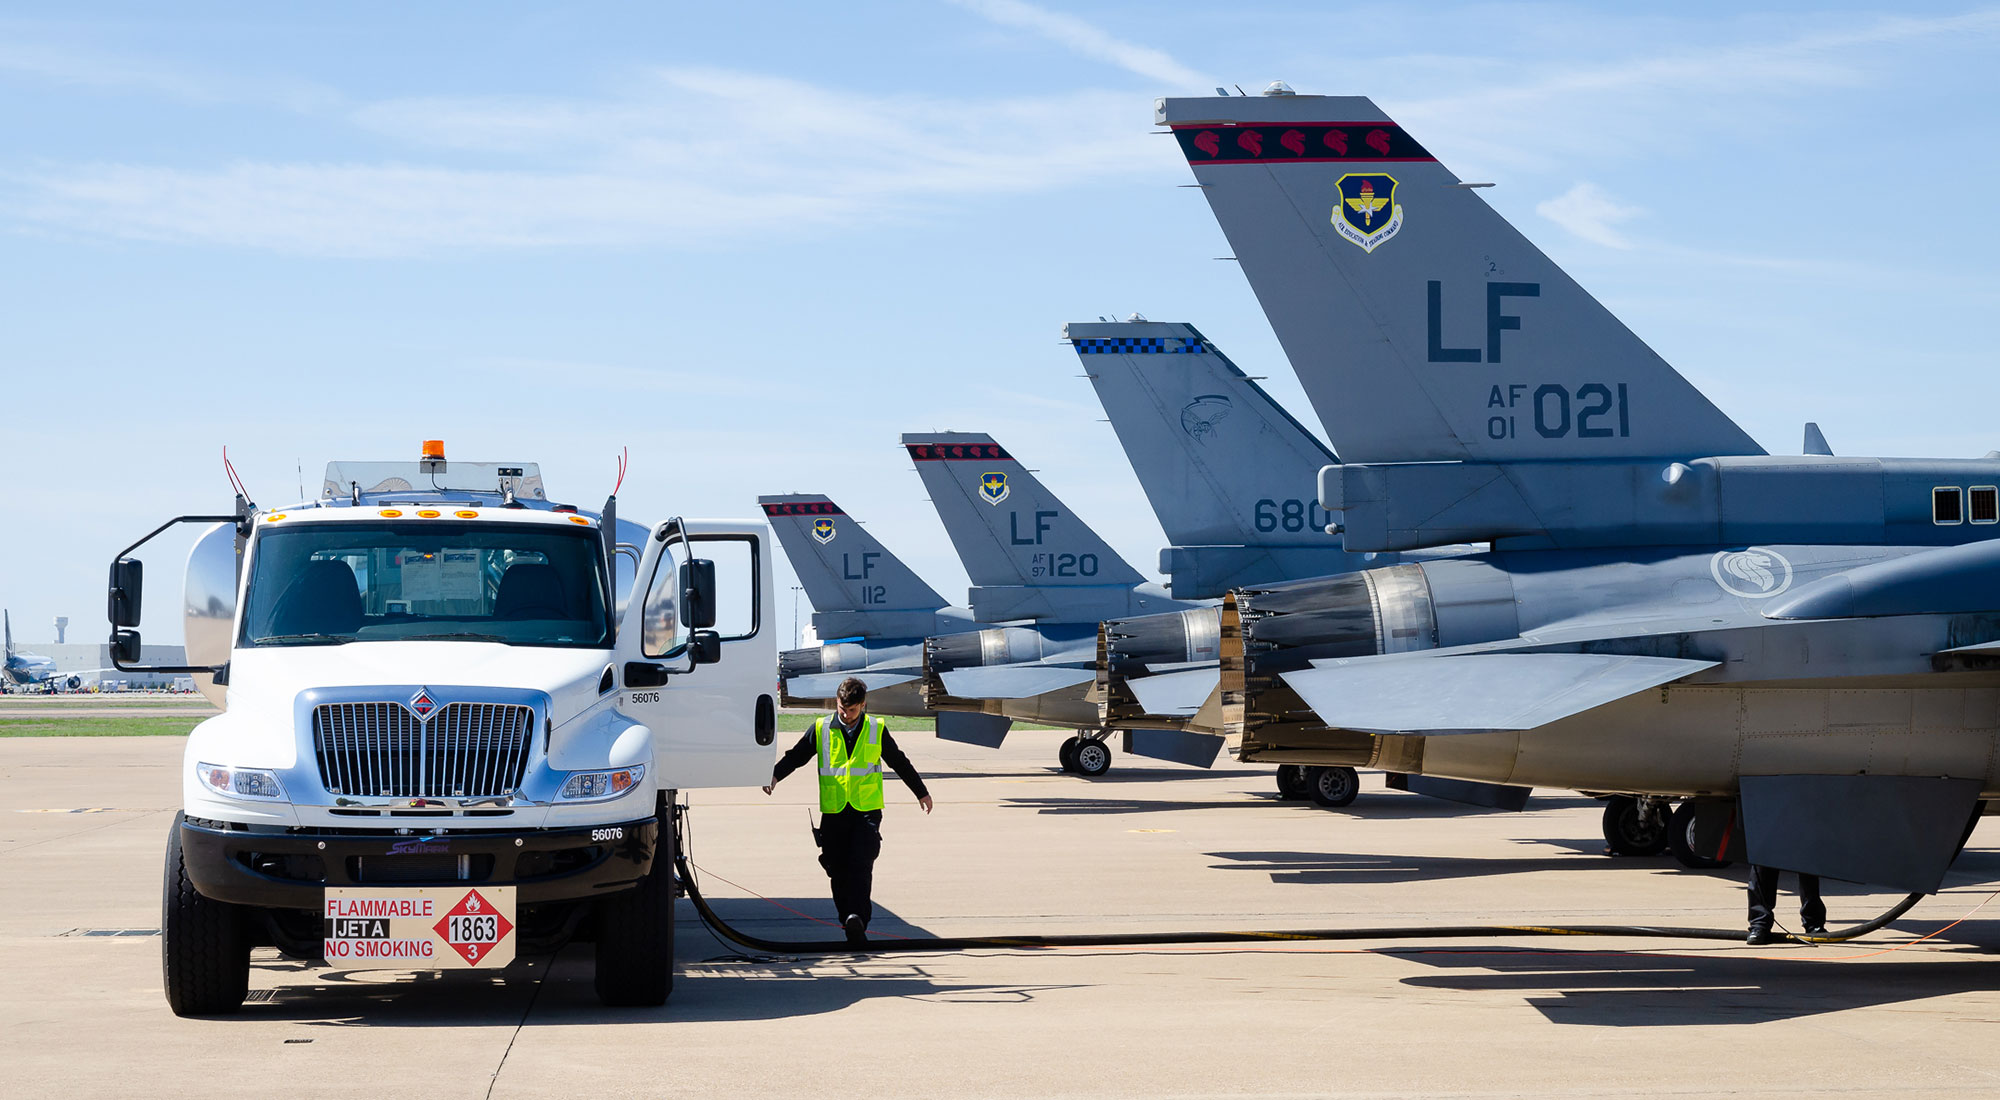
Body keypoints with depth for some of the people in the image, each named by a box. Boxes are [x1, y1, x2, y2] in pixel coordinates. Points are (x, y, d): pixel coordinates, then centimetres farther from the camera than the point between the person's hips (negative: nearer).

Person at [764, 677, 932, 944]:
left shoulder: (877, 730, 6)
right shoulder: (820, 729, 5)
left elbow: (899, 763, 17)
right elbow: (796, 756, 9)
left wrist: (921, 792, 27)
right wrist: (775, 775, -11)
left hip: (867, 810, -2)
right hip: (833, 812, 2)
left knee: (861, 865, -17)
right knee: (838, 871, 3)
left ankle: (857, 920, -25)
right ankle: (848, 919, 14)